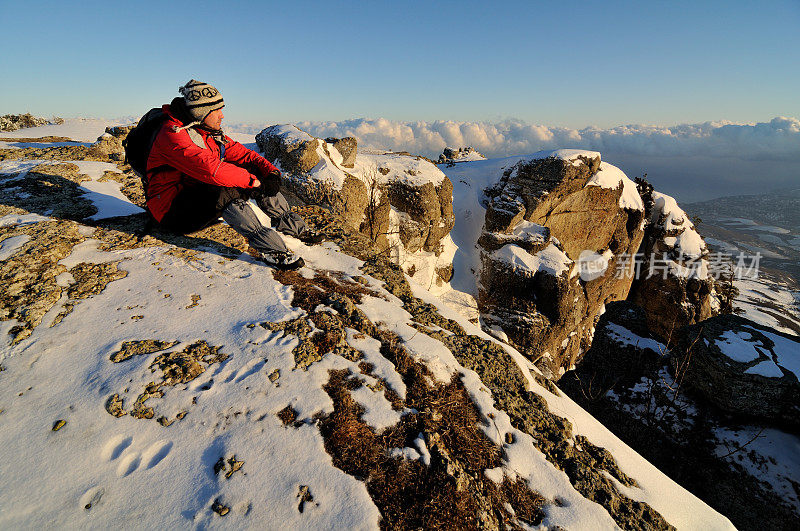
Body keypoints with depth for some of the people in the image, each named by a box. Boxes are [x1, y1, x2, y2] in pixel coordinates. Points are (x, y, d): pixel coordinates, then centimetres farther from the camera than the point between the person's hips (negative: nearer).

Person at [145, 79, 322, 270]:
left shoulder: (211, 133, 7)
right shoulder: (173, 134, -20)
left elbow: (241, 153, 5)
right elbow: (211, 169, -34)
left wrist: (271, 171, -12)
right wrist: (253, 181, -28)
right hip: (174, 211, -8)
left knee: (252, 170, -4)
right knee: (227, 191, -36)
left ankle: (295, 226, -7)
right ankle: (268, 247, -42)